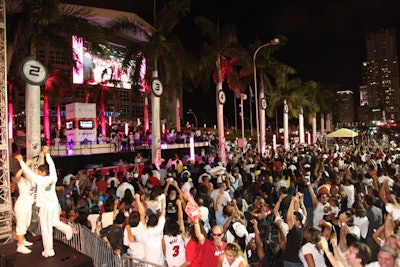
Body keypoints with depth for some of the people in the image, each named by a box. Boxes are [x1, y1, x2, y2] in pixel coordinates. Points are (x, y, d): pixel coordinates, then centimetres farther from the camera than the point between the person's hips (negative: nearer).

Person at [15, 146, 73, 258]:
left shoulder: (41, 180, -16)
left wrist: (21, 161, -3)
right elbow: (52, 165, 10)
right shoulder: (53, 178, -2)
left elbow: (29, 172, -11)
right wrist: (47, 154, 17)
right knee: (55, 222, 26)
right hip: (55, 205, 6)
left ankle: (49, 251, 12)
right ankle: (66, 228, -1)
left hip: (46, 207, -6)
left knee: (46, 229, 4)